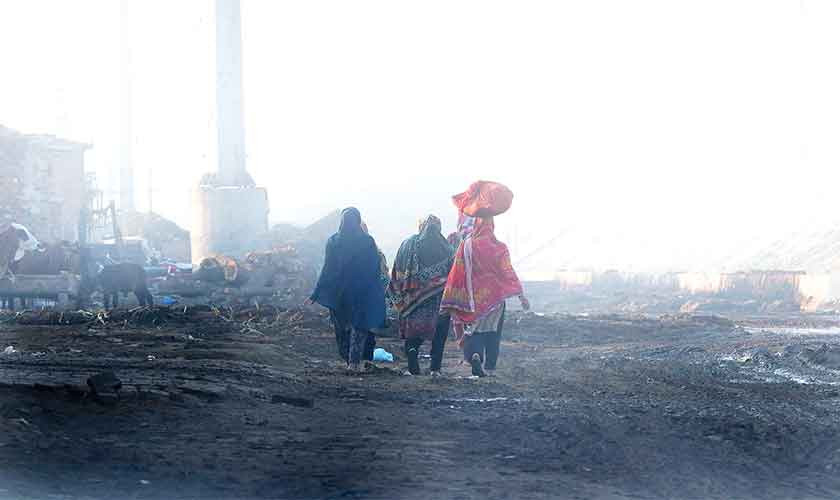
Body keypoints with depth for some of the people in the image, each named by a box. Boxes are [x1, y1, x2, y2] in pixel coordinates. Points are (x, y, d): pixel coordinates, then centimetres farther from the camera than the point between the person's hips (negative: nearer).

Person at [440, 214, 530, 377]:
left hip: (472, 296, 0)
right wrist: (521, 296, -4)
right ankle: (489, 367, 12)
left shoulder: (465, 246, -6)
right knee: (492, 330, 12)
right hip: (494, 295, 0)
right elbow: (508, 272, -9)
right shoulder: (498, 248, -8)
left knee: (474, 327, 9)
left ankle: (474, 352, -19)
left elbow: (458, 274, -3)